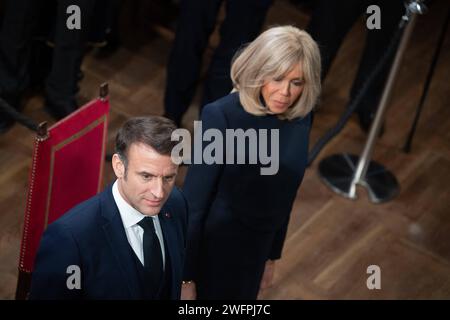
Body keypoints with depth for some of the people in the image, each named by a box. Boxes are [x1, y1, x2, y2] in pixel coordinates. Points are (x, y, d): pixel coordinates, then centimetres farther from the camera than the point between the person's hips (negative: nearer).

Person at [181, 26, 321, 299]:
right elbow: (193, 199, -19)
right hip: (210, 251, -5)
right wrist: (185, 277, -17)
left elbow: (283, 196, 6)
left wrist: (272, 255, 15)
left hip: (254, 254, 5)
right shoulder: (222, 116, -23)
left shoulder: (300, 118, -6)